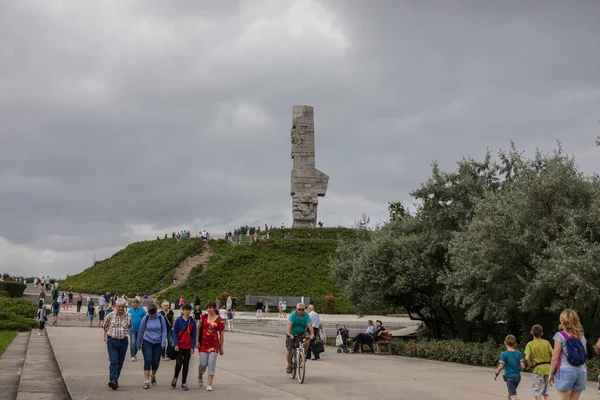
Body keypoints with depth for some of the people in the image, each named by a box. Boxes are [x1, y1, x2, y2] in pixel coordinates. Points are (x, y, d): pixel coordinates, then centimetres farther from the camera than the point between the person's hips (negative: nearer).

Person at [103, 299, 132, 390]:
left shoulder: (129, 317, 1)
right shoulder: (110, 315, -3)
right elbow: (105, 326, 13)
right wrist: (105, 336, 20)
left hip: (123, 341, 3)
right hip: (112, 341, -3)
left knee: (120, 362, 8)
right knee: (114, 361, -16)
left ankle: (115, 380, 23)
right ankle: (114, 381, -26)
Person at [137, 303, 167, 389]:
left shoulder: (161, 318, -4)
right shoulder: (145, 319, -5)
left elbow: (164, 331, 2)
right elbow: (141, 332, 4)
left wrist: (163, 343, -5)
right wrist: (139, 344, 9)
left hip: (158, 343, 1)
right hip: (147, 342, -1)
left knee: (156, 362, 6)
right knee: (148, 361, -10)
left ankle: (153, 375, 36)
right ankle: (146, 381, -8)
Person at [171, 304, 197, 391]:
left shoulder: (192, 321, 2)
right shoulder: (179, 320, -3)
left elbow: (193, 335, 4)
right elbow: (175, 333, -2)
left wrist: (192, 347, -2)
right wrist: (176, 344, -11)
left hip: (188, 347, 2)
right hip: (179, 346, -2)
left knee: (186, 365, 4)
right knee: (179, 363, -8)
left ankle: (184, 383, 12)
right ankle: (175, 378, 19)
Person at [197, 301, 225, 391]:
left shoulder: (219, 320, -6)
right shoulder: (204, 317, 1)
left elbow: (221, 335, 0)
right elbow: (198, 329, 10)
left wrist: (221, 348, 3)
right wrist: (197, 341, 1)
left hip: (214, 344, -1)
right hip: (203, 343, 2)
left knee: (211, 363, -5)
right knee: (203, 363, 2)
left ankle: (209, 384, 0)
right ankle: (200, 377, 33)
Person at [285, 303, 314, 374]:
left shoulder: (306, 315, -13)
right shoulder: (293, 314, -20)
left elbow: (309, 325, -24)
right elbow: (289, 325, -32)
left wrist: (312, 334, -41)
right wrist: (289, 334, -47)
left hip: (301, 333, 1)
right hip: (292, 334, -1)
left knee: (307, 341, -28)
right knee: (289, 350, -5)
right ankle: (289, 365, 15)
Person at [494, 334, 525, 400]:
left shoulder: (504, 354, -12)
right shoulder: (518, 353, 0)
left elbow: (501, 367, -16)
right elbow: (523, 366, -4)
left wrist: (496, 374, 0)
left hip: (509, 377, -5)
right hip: (518, 377, 5)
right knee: (510, 394, 23)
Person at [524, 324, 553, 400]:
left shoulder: (530, 344, -5)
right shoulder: (546, 342, 4)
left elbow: (527, 358, -18)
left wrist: (531, 366, -3)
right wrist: (550, 365, 13)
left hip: (538, 369, -4)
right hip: (547, 368, 4)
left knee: (537, 392, 3)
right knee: (545, 392, 18)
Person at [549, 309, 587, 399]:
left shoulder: (560, 335, -4)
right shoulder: (582, 336, 13)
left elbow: (555, 357, -6)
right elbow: (585, 355, 17)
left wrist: (551, 374, 0)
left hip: (566, 371, -5)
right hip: (581, 372, 5)